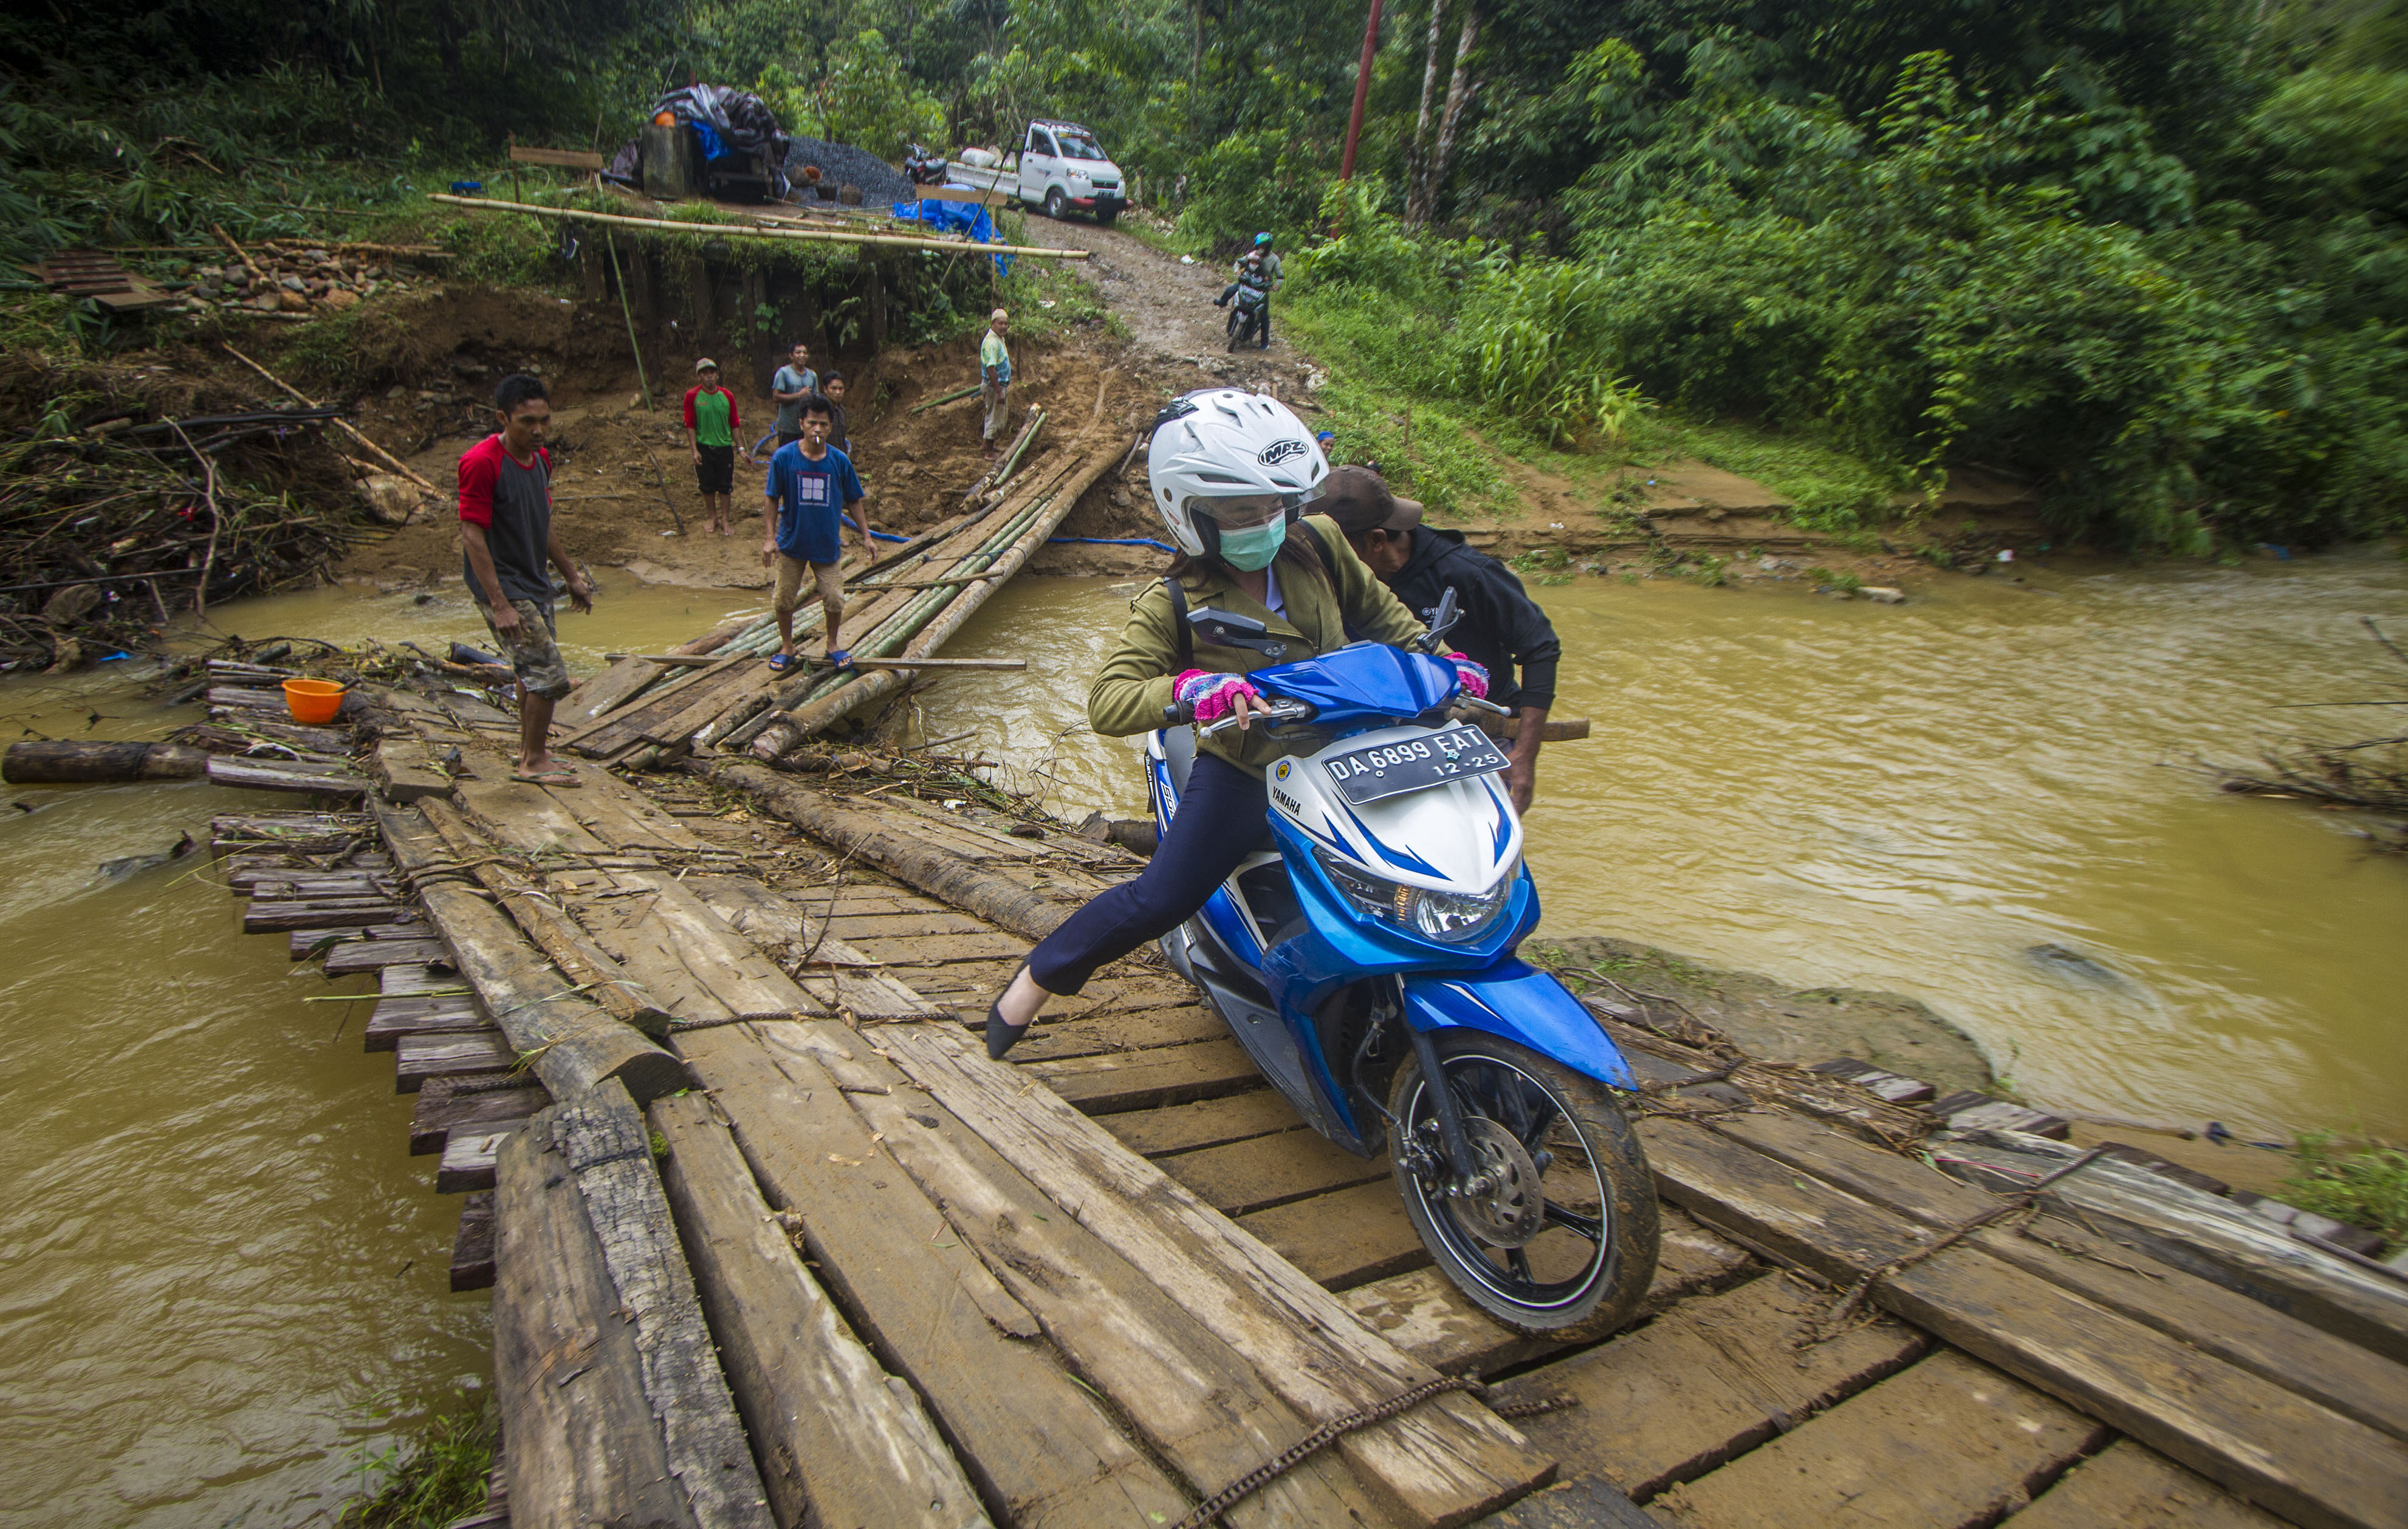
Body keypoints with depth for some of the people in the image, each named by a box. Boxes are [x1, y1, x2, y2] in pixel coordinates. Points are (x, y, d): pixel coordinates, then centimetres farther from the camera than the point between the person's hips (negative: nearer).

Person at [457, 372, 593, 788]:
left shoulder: (540, 458, 6)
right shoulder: (481, 463, -20)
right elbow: (472, 536, -22)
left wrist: (572, 575, 20)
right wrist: (499, 605, -26)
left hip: (534, 582, 9)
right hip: (502, 586, -9)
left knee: (531, 668, 19)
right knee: (550, 675, -9)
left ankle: (529, 749, 34)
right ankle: (534, 761, 7)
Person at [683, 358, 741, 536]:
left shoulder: (727, 396, 1)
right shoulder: (692, 396, -5)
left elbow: (734, 424, 7)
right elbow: (690, 425, -4)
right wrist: (694, 450, -10)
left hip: (725, 446, 1)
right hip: (704, 447, -1)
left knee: (725, 486, 4)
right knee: (707, 486, 7)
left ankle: (724, 520, 16)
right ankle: (713, 518, 22)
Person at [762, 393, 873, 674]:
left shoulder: (840, 460, -7)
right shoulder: (783, 457, -12)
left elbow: (853, 501, 3)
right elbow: (772, 499, -5)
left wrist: (866, 535, 2)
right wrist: (770, 537, -9)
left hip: (827, 545, 1)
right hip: (791, 544, -1)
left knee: (834, 601, 3)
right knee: (783, 601, 7)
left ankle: (833, 645, 28)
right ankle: (787, 647, 29)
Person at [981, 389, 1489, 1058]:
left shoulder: (1319, 544, -3)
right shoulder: (1171, 606, -14)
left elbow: (1378, 611, 15)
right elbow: (1106, 701, -23)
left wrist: (1444, 658, 2)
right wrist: (1188, 687, -42)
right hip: (1245, 772, -5)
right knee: (1158, 900, -15)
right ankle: (1036, 978, 10)